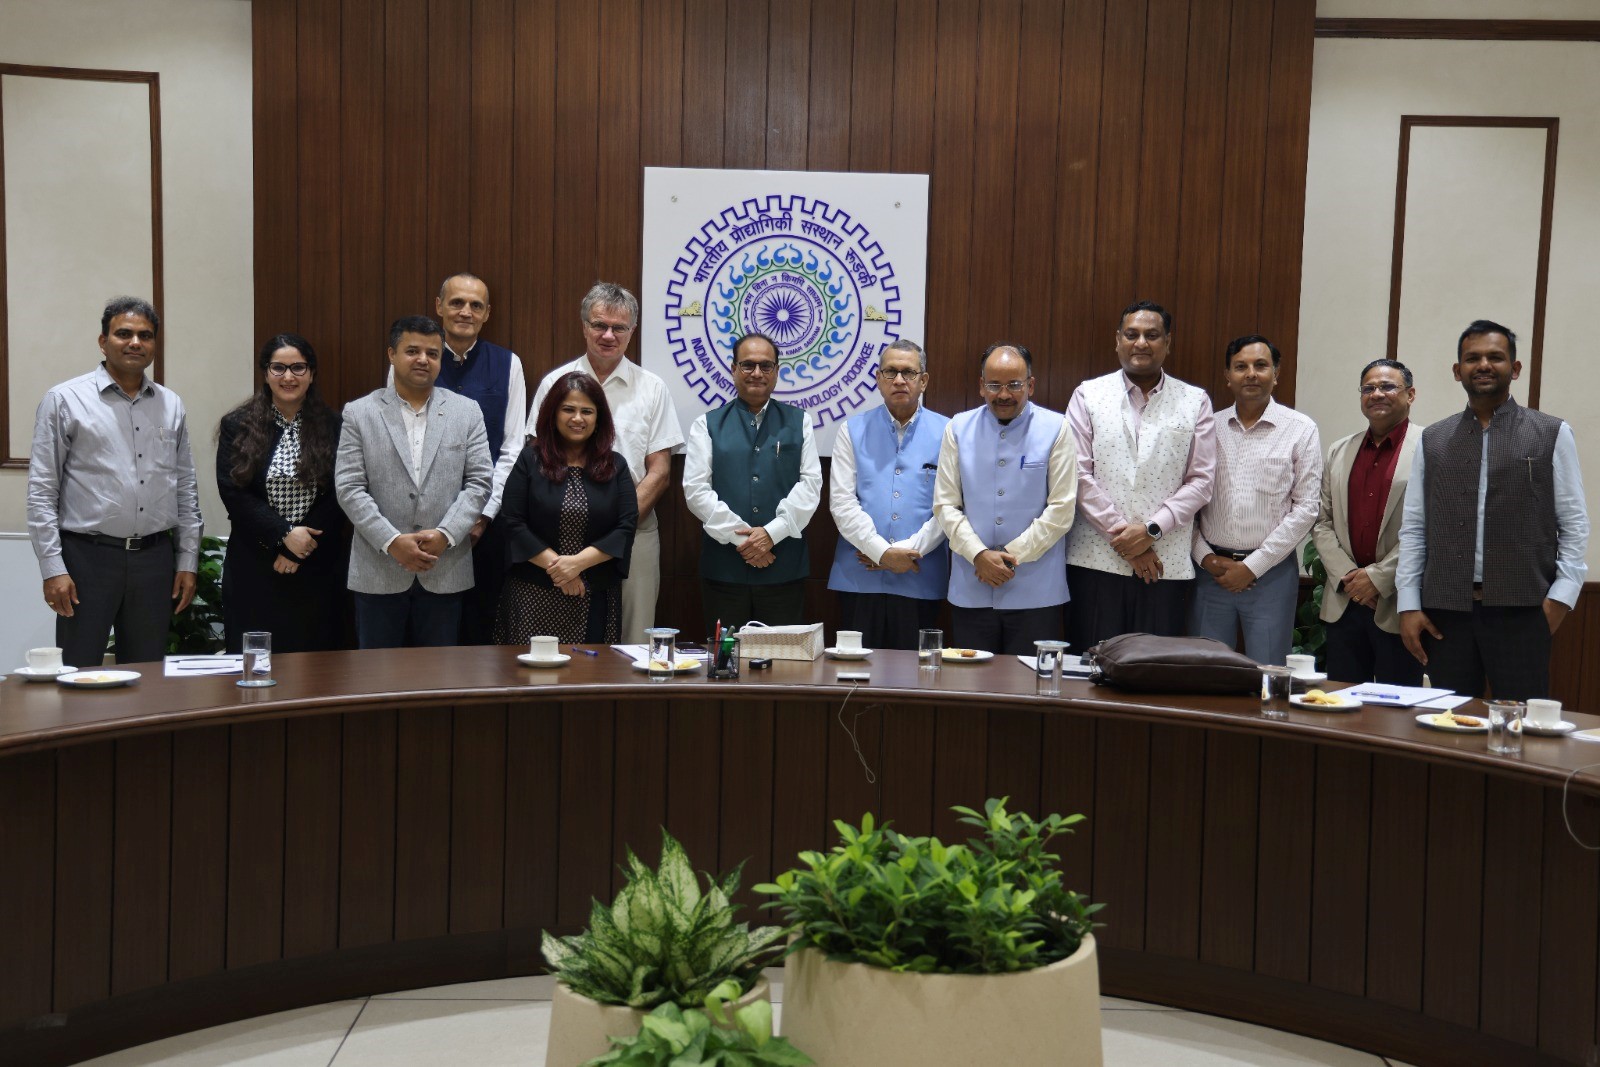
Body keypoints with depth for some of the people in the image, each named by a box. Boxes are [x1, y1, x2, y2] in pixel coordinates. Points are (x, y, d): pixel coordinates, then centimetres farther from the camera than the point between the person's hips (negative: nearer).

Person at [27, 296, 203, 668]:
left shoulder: (171, 405, 10)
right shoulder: (64, 400, -1)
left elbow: (186, 488, 13)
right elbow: (41, 491, -3)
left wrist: (188, 561, 8)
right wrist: (52, 568, -9)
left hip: (155, 558, 4)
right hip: (88, 557, -3)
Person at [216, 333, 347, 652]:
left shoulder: (332, 427, 4)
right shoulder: (236, 426, 6)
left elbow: (337, 497, -2)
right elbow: (232, 492, -2)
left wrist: (298, 552, -9)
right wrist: (284, 534, -12)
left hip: (317, 568, 0)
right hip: (253, 569, 0)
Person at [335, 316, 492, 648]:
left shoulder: (467, 412, 7)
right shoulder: (359, 413, 4)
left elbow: (480, 481, 1)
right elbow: (348, 487, -3)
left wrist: (446, 535, -12)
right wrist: (391, 541, -14)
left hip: (445, 572, 1)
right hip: (378, 573, -1)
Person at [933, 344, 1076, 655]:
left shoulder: (1056, 429, 0)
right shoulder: (958, 429, 6)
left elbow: (1061, 509, -3)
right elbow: (945, 505, 3)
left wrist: (1012, 556, -8)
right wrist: (979, 555, -10)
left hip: (1035, 594, -2)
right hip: (970, 592, 2)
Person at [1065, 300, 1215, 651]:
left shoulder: (1195, 402, 10)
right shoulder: (1088, 395, 7)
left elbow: (1201, 480, 4)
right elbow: (1079, 474, -1)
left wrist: (1152, 529, -8)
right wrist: (1121, 534, -7)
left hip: (1166, 565, 1)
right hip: (1098, 561, -1)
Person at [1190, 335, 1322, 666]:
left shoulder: (1301, 430, 0)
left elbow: (1306, 507, -4)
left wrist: (1253, 566, -8)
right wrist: (1205, 556, -4)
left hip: (1270, 573, -2)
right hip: (1211, 570, 2)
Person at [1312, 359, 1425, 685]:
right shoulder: (1340, 450, 14)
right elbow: (1322, 522, 11)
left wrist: (1379, 577, -13)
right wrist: (1346, 575, -3)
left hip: (1398, 605, -5)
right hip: (1344, 601, 5)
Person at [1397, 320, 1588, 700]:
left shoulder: (1552, 435, 5)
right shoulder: (1433, 440, 11)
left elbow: (1574, 525, 3)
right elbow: (1413, 528, 9)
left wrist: (1560, 597, -6)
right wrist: (1409, 605, 3)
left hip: (1521, 611, -2)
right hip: (1445, 612, 2)